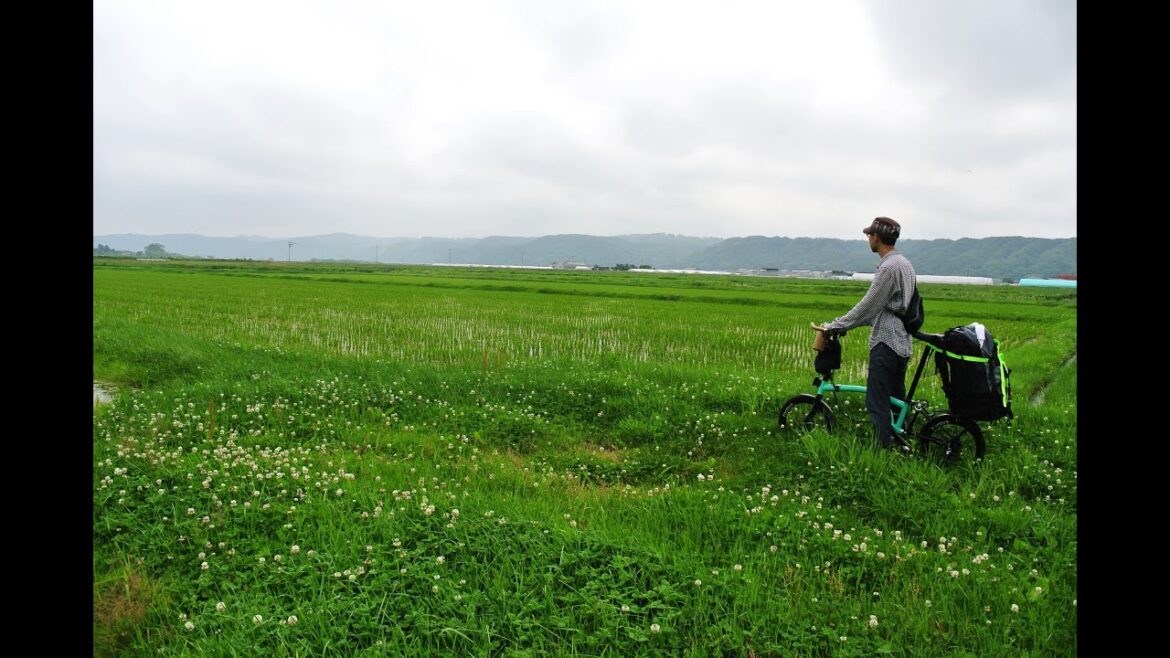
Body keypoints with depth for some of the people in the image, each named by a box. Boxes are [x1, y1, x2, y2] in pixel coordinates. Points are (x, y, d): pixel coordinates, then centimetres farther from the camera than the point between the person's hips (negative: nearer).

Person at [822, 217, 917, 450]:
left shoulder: (888, 268, -17)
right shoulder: (904, 263, 15)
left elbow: (868, 305, -17)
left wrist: (836, 326, -9)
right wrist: (845, 324, 17)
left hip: (886, 343, -10)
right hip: (901, 342, 10)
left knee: (877, 404, -7)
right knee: (896, 400, 16)